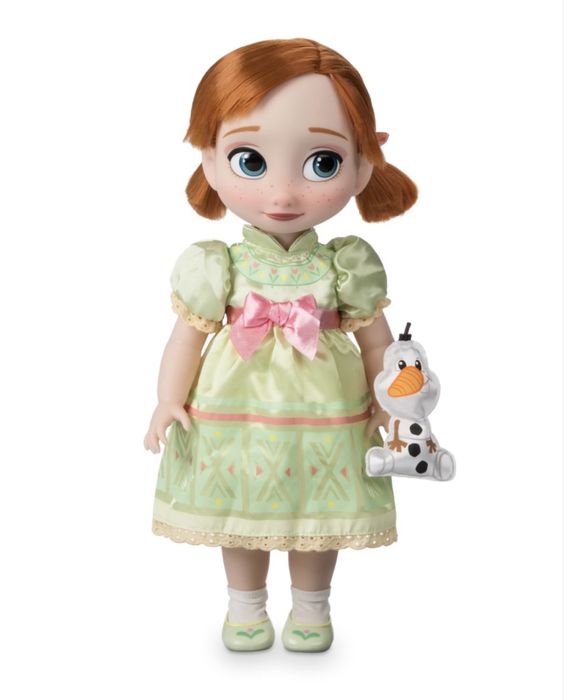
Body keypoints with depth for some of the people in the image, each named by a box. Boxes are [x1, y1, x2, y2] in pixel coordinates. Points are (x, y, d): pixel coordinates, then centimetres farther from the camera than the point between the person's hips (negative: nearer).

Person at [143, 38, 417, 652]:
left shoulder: (347, 267, -9)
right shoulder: (216, 267, -10)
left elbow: (375, 338, 0)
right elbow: (187, 337, -2)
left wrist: (387, 406, 1)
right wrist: (168, 404, -3)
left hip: (325, 423, 0)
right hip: (234, 422, 1)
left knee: (317, 520, 15)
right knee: (241, 518, 16)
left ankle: (310, 607, 37)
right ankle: (245, 607, 37)